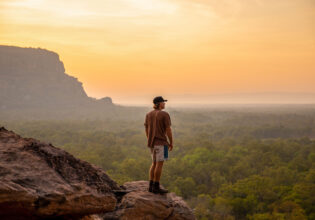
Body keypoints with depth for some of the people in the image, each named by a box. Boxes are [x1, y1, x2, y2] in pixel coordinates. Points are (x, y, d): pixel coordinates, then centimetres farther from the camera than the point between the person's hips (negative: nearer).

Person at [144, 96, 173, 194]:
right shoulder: (165, 115, -11)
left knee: (154, 163, 14)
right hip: (161, 142, -7)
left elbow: (146, 130, 11)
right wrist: (171, 143, -3)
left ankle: (151, 186, 12)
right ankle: (156, 187, -2)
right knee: (159, 164, -3)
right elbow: (168, 130, -12)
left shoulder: (148, 115, 8)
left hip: (152, 142, 7)